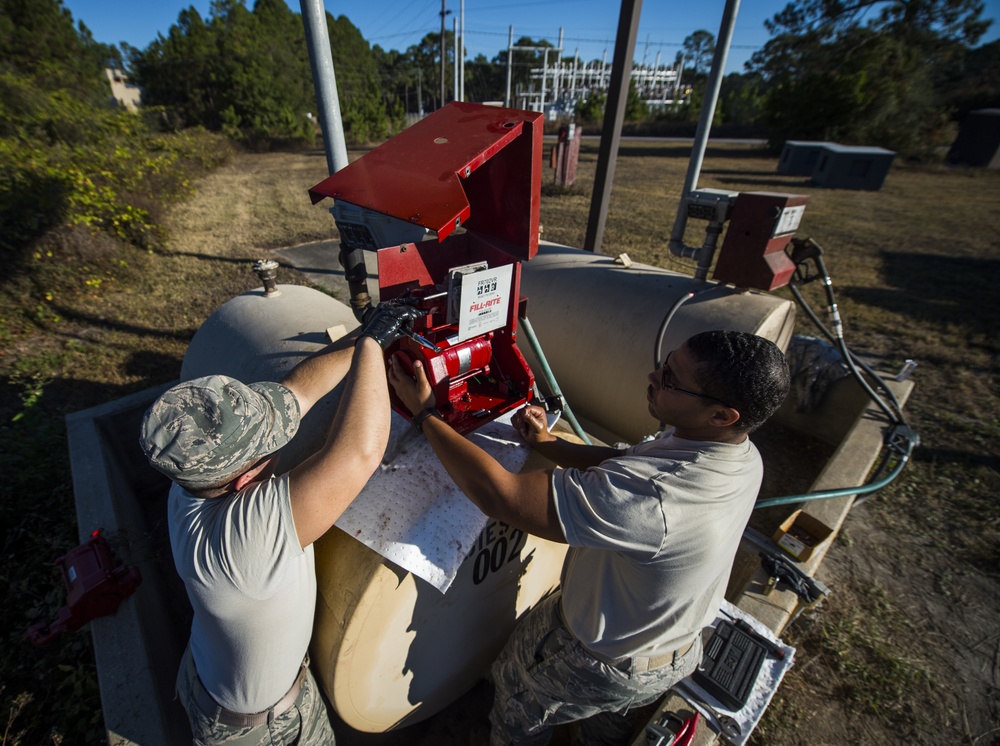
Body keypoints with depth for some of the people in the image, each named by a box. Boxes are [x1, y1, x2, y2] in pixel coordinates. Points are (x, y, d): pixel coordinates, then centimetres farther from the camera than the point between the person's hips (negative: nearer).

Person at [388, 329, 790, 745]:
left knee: (514, 687, 27)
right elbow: (621, 465, -5)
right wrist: (547, 444, -14)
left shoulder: (650, 499, -47)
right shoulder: (742, 456, -17)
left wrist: (424, 414, -33)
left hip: (597, 668, -6)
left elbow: (497, 494, -44)